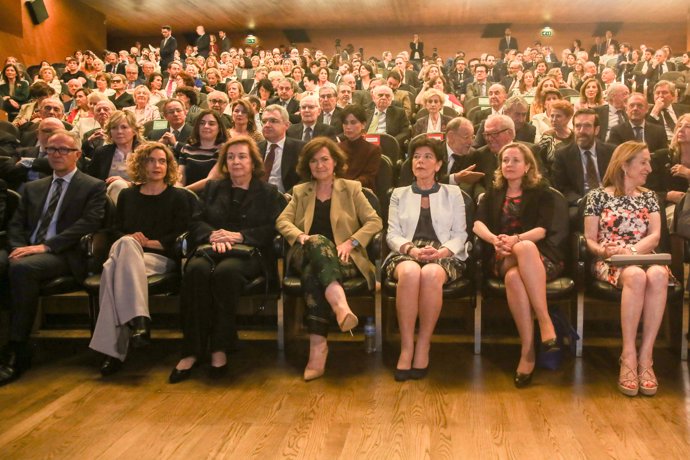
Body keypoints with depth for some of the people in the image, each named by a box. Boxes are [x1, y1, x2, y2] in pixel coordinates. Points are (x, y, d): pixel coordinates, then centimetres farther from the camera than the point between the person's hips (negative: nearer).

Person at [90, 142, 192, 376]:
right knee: (125, 243, -36)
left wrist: (148, 242, -7)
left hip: (162, 259, -2)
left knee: (113, 269, -34)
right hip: (126, 255, 3)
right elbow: (116, 230, 19)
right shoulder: (127, 195, 24)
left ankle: (114, 350, -38)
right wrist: (130, 240, -4)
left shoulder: (178, 197, 12)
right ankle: (137, 321, -44)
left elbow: (180, 236, 2)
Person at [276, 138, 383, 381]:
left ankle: (318, 345, -45)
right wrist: (300, 236, -13)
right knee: (318, 241, -38)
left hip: (342, 259, -1)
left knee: (313, 275, -37)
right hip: (308, 256, 1)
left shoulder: (351, 188, 16)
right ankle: (341, 305, -57)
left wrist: (350, 242, -11)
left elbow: (374, 222, 6)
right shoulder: (300, 192, 24)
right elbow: (282, 221, 10)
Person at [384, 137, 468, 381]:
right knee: (410, 272, -38)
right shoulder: (399, 194, 21)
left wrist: (442, 251, -12)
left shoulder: (453, 193, 19)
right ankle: (406, 347, -31)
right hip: (406, 254, 1)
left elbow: (460, 234, 10)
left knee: (431, 274, -38)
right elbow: (392, 234, 9)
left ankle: (423, 347, -27)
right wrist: (412, 250, -12)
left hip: (444, 256, 0)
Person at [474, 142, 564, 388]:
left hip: (540, 255, -1)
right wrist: (495, 239, -19)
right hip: (504, 258, 1)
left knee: (525, 247, -38)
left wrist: (516, 239, -22)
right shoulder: (493, 194, 22)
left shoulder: (541, 193, 16)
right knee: (514, 276, -36)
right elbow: (478, 224, 4)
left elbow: (543, 229, -2)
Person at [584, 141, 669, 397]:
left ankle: (645, 355, -31)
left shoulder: (648, 197, 18)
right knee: (636, 276, -38)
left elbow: (655, 236, 3)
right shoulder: (599, 196, 8)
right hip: (610, 262, -3)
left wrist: (631, 250, -16)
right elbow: (590, 240, 5)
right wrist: (604, 251, -17)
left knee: (658, 275, -35)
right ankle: (629, 355, -32)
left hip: (643, 258, 3)